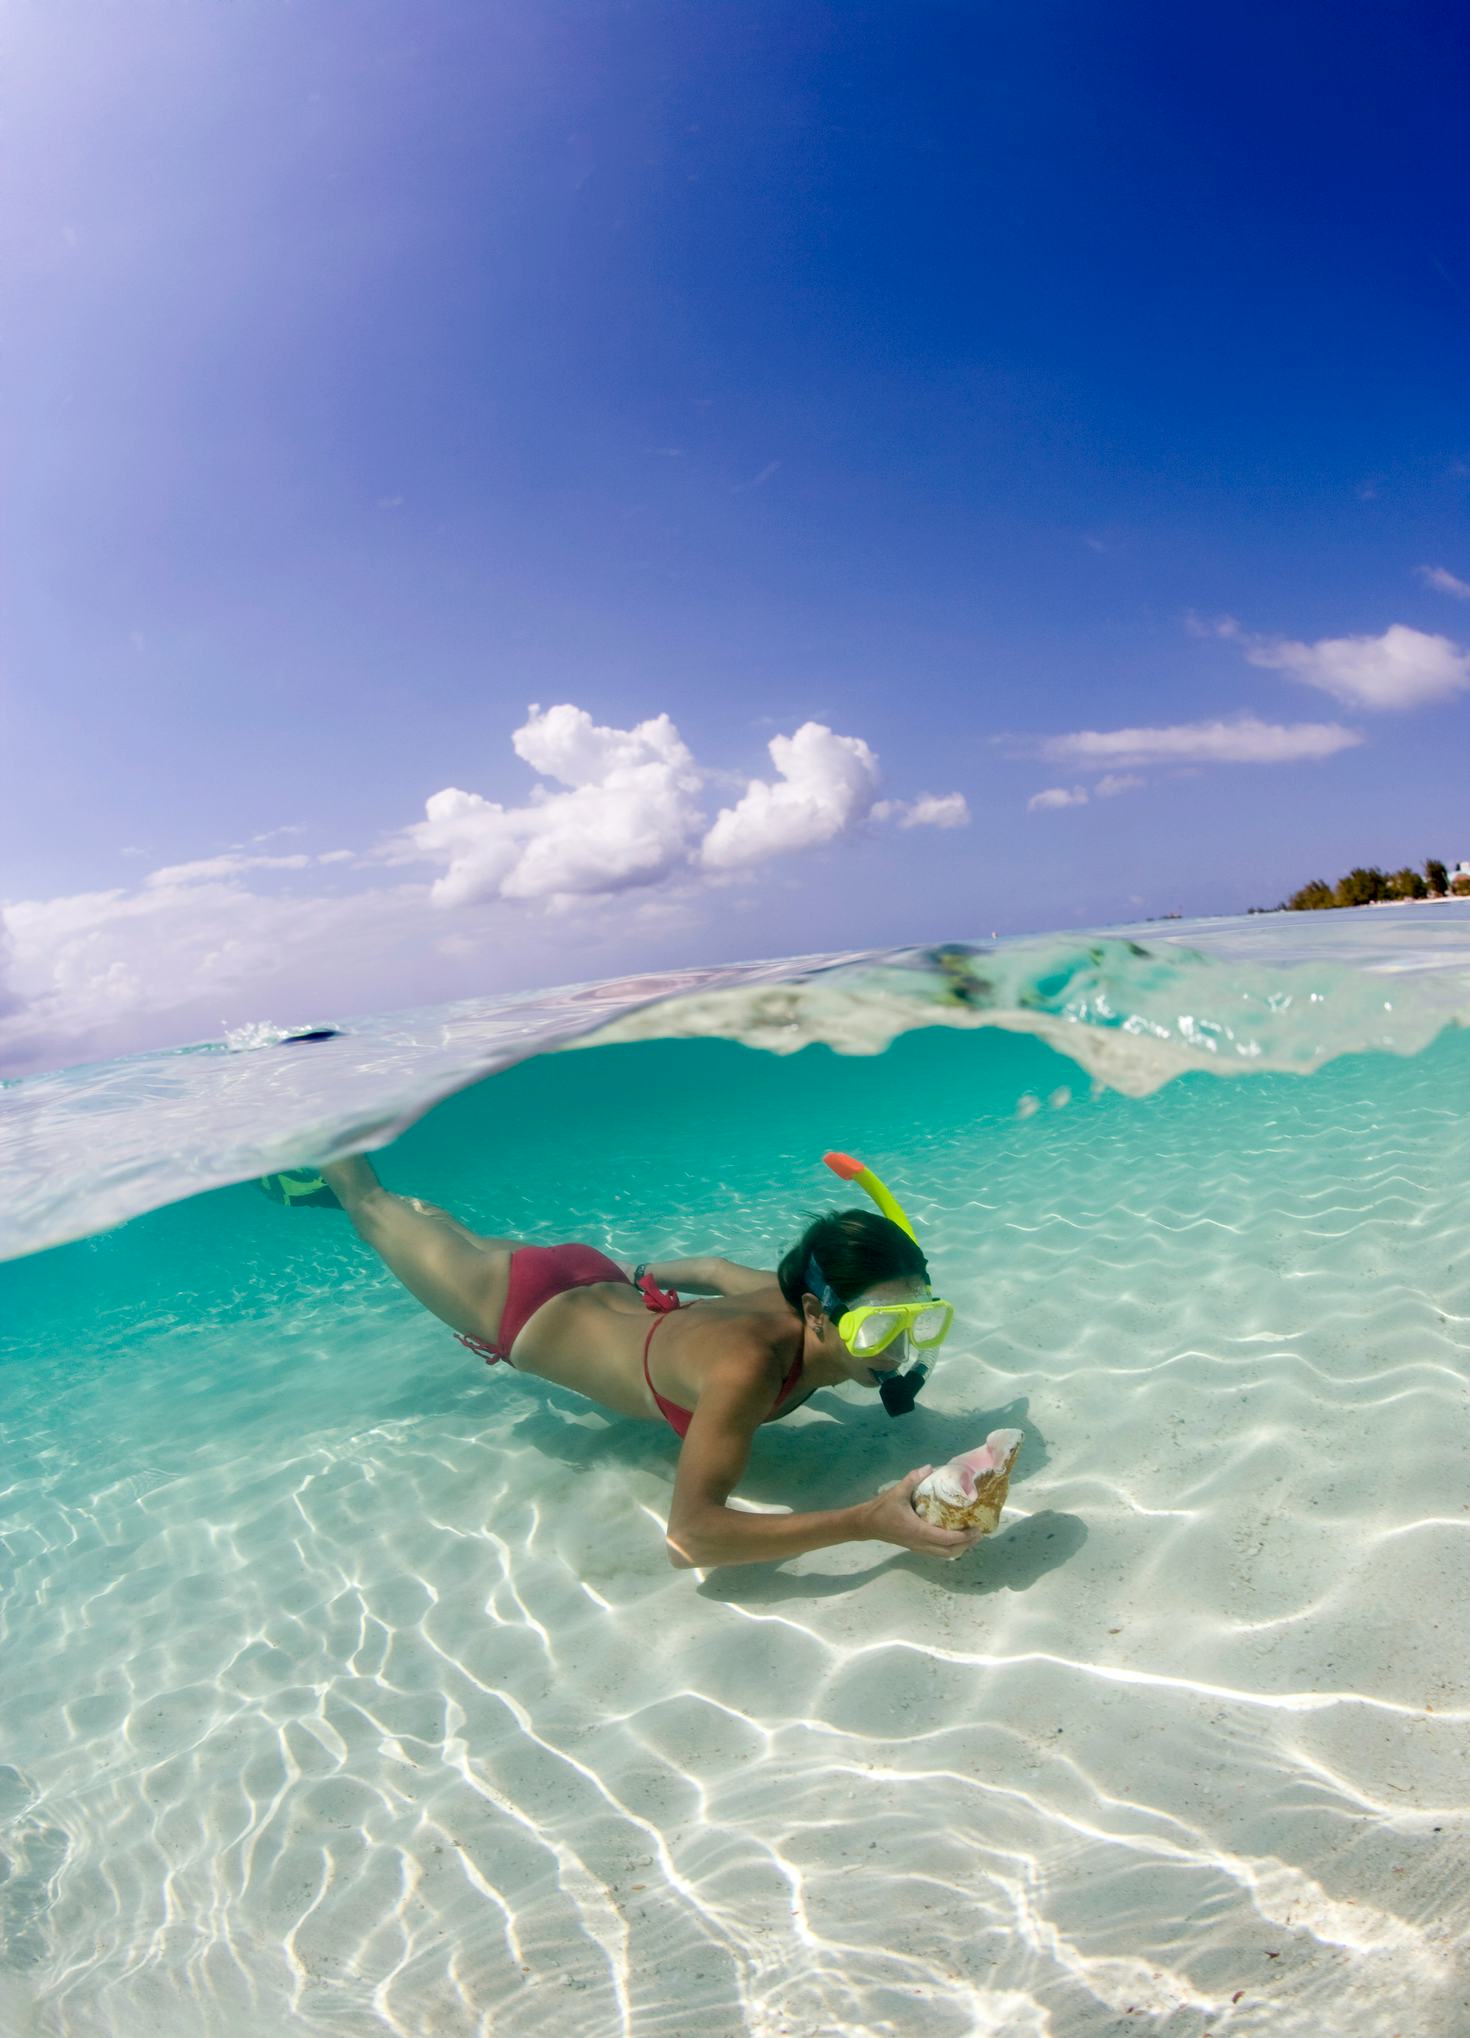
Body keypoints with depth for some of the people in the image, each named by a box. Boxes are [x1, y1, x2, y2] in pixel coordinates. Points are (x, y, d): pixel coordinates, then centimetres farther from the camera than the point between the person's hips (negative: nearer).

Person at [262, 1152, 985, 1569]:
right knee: (377, 1212, 22)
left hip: (607, 1288, 6)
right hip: (522, 1310, -6)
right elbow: (689, 1537, -51)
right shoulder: (747, 1363, -45)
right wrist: (868, 1522, -55)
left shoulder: (805, 1301, -23)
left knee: (473, 1241, 37)